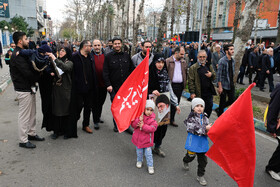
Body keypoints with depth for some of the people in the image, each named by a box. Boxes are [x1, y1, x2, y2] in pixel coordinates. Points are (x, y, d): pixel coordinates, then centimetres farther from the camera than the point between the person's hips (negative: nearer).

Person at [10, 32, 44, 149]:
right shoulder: (17, 55, -18)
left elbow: (31, 68, 10)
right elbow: (27, 73, -23)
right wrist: (37, 77, -8)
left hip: (29, 88, 10)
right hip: (24, 90, -10)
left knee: (32, 113, 18)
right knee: (24, 115, 0)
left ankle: (31, 133, 33)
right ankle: (23, 141, 12)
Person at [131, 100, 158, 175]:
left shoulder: (152, 119, -11)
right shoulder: (139, 115, -6)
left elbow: (152, 128, -22)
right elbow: (133, 125, -10)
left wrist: (143, 126, -26)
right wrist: (139, 120, -27)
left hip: (147, 140, -2)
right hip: (138, 139, 2)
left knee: (148, 154, 4)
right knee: (139, 152, 20)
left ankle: (150, 166, 22)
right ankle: (139, 161, 47)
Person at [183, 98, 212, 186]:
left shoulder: (205, 118, 6)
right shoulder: (191, 117, -12)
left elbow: (208, 128, 9)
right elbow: (193, 128, -23)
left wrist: (208, 131, -14)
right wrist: (205, 128, -24)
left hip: (203, 143, 4)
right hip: (193, 142, -4)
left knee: (203, 160, 10)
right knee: (191, 156, 14)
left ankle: (200, 175, 27)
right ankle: (185, 161, 50)